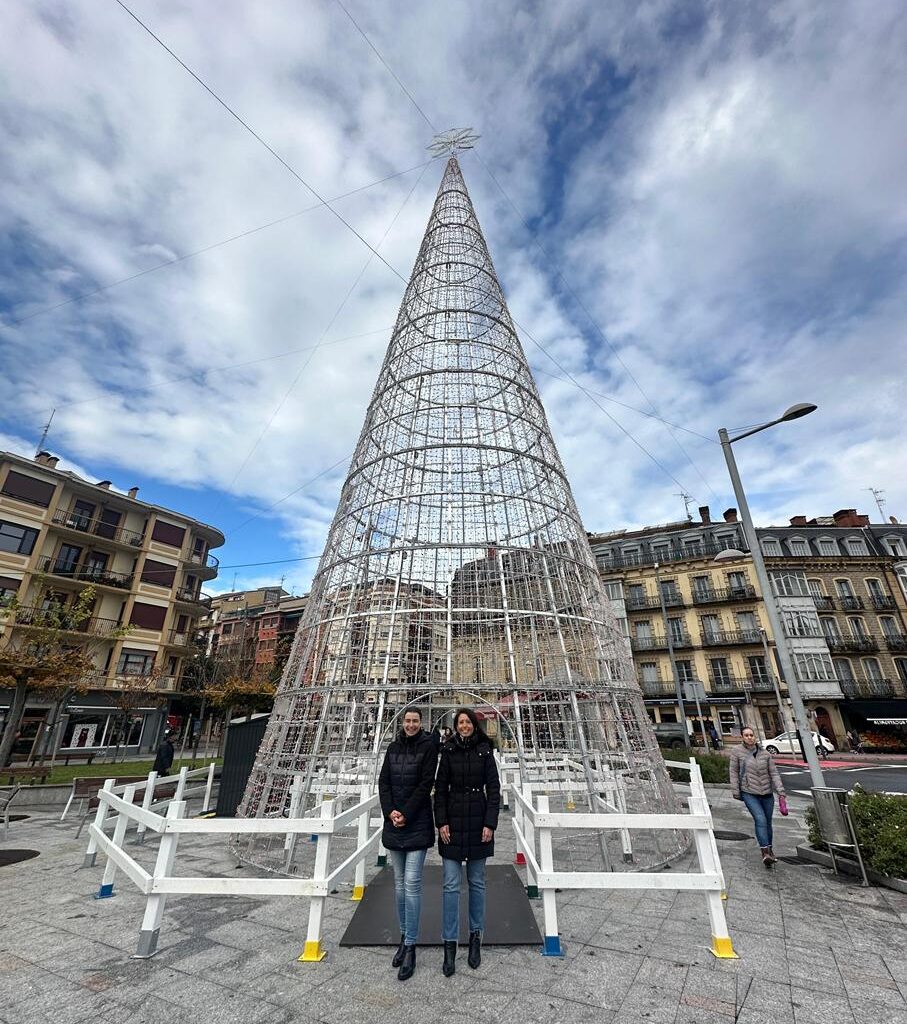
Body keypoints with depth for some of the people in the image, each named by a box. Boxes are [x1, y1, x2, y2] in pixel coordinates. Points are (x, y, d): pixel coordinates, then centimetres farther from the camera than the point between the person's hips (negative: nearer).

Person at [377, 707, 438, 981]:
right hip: (393, 823, 4)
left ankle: (410, 947, 7)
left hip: (417, 824, -4)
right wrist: (390, 811, -9)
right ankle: (404, 937, 29)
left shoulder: (428, 747, -8)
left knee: (412, 883, -5)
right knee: (399, 883, 14)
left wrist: (406, 814, -14)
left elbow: (426, 784, -12)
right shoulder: (393, 748, 5)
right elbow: (383, 781, 4)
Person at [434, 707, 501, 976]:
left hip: (478, 822, 0)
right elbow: (440, 788, 1)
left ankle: (476, 939, 27)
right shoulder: (448, 751, -1)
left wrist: (490, 823, -7)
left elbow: (493, 788, -1)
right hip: (453, 822, 0)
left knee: (477, 882, 11)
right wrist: (441, 822, -5)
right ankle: (449, 946, 13)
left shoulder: (485, 751, -2)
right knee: (451, 884, 2)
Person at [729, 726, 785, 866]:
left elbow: (774, 773, 1)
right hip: (749, 793, -3)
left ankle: (769, 850, 33)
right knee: (760, 820, -19)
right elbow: (734, 772, -3)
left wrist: (780, 791, -9)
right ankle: (765, 853, -18)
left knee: (767, 822, 13)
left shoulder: (765, 754, 1)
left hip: (767, 793, 3)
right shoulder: (737, 751, -6)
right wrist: (735, 792, -3)